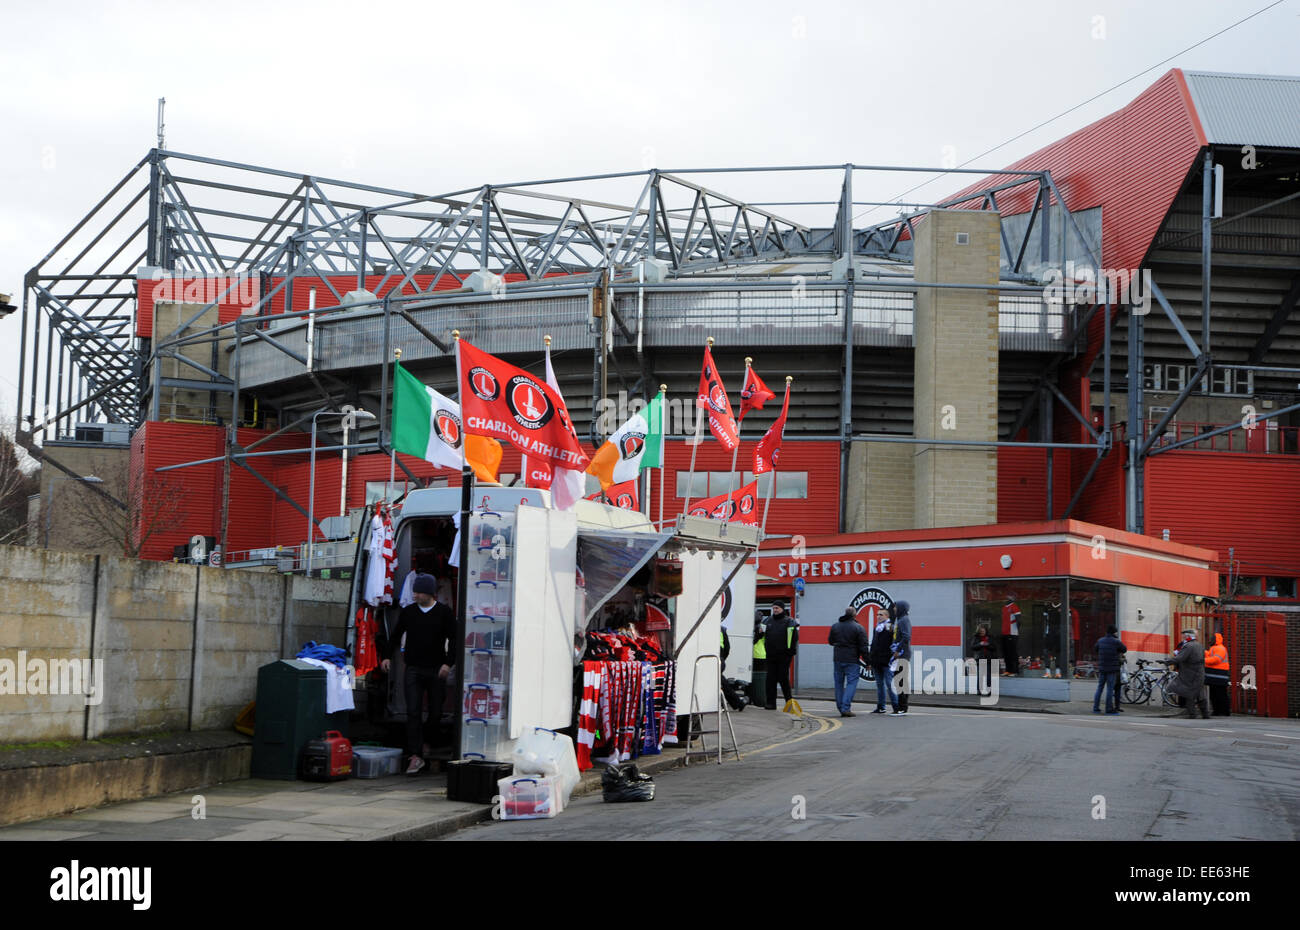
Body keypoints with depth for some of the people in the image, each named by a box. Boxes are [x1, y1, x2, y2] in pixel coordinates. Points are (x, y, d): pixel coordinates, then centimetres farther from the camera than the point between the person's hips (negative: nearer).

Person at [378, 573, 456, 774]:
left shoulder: (444, 612, -1)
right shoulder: (408, 612, 7)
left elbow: (454, 639, -1)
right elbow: (396, 635, 17)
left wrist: (448, 663, -12)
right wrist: (387, 656, 6)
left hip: (436, 670, -1)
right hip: (413, 669, 1)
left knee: (435, 712, 6)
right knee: (413, 712, -9)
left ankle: (428, 743, 33)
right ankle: (415, 756, -12)